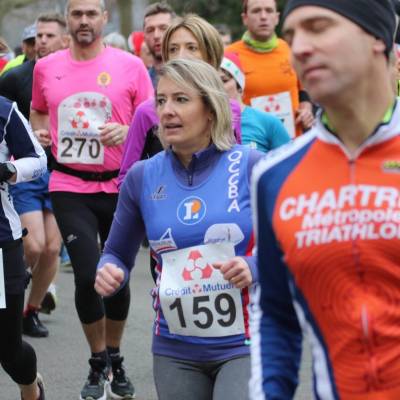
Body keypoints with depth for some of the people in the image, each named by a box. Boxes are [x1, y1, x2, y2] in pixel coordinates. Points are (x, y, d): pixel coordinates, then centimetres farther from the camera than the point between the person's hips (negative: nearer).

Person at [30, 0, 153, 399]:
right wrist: (40, 132, -1)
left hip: (119, 186, 0)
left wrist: (127, 131, -18)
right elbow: (37, 111, 21)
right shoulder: (46, 67, 4)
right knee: (88, 275, -11)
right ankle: (98, 365, 10)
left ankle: (115, 359, 32)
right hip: (69, 188, 0)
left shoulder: (130, 65, -2)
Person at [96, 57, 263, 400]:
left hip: (245, 345, -3)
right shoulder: (142, 177, 2)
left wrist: (254, 268, -20)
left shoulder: (251, 166, -6)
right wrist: (110, 272, -8)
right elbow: (118, 253, 13)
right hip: (176, 351, 3)